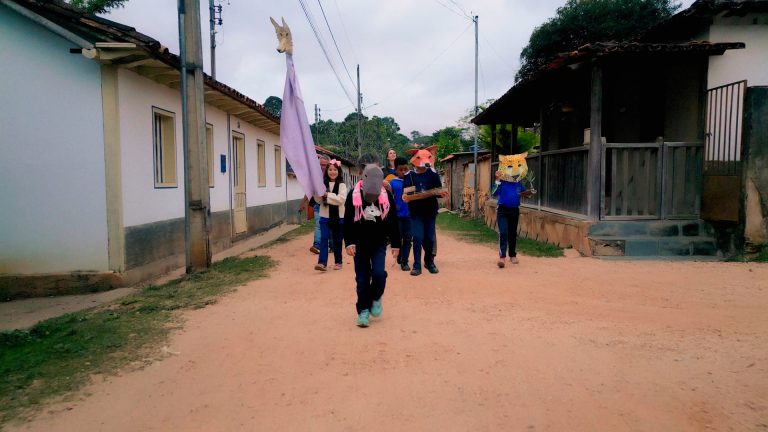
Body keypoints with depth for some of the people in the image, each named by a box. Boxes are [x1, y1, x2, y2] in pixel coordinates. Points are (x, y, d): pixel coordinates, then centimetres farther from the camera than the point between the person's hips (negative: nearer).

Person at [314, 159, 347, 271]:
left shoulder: (342, 185, -2)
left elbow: (341, 199, -15)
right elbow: (318, 200, 1)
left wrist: (327, 195, -18)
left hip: (338, 217, -1)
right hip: (325, 216, 1)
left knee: (337, 240, 10)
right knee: (324, 239, -9)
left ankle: (338, 262, 22)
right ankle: (322, 263, -13)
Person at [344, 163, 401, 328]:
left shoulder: (386, 195, -4)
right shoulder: (353, 195, -9)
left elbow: (393, 221, 2)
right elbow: (347, 221, -6)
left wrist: (396, 244, 3)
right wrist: (349, 242, -15)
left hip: (379, 243, 1)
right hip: (360, 244, 0)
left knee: (378, 273, -14)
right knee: (362, 279, 2)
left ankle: (376, 298, 15)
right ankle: (363, 311, 14)